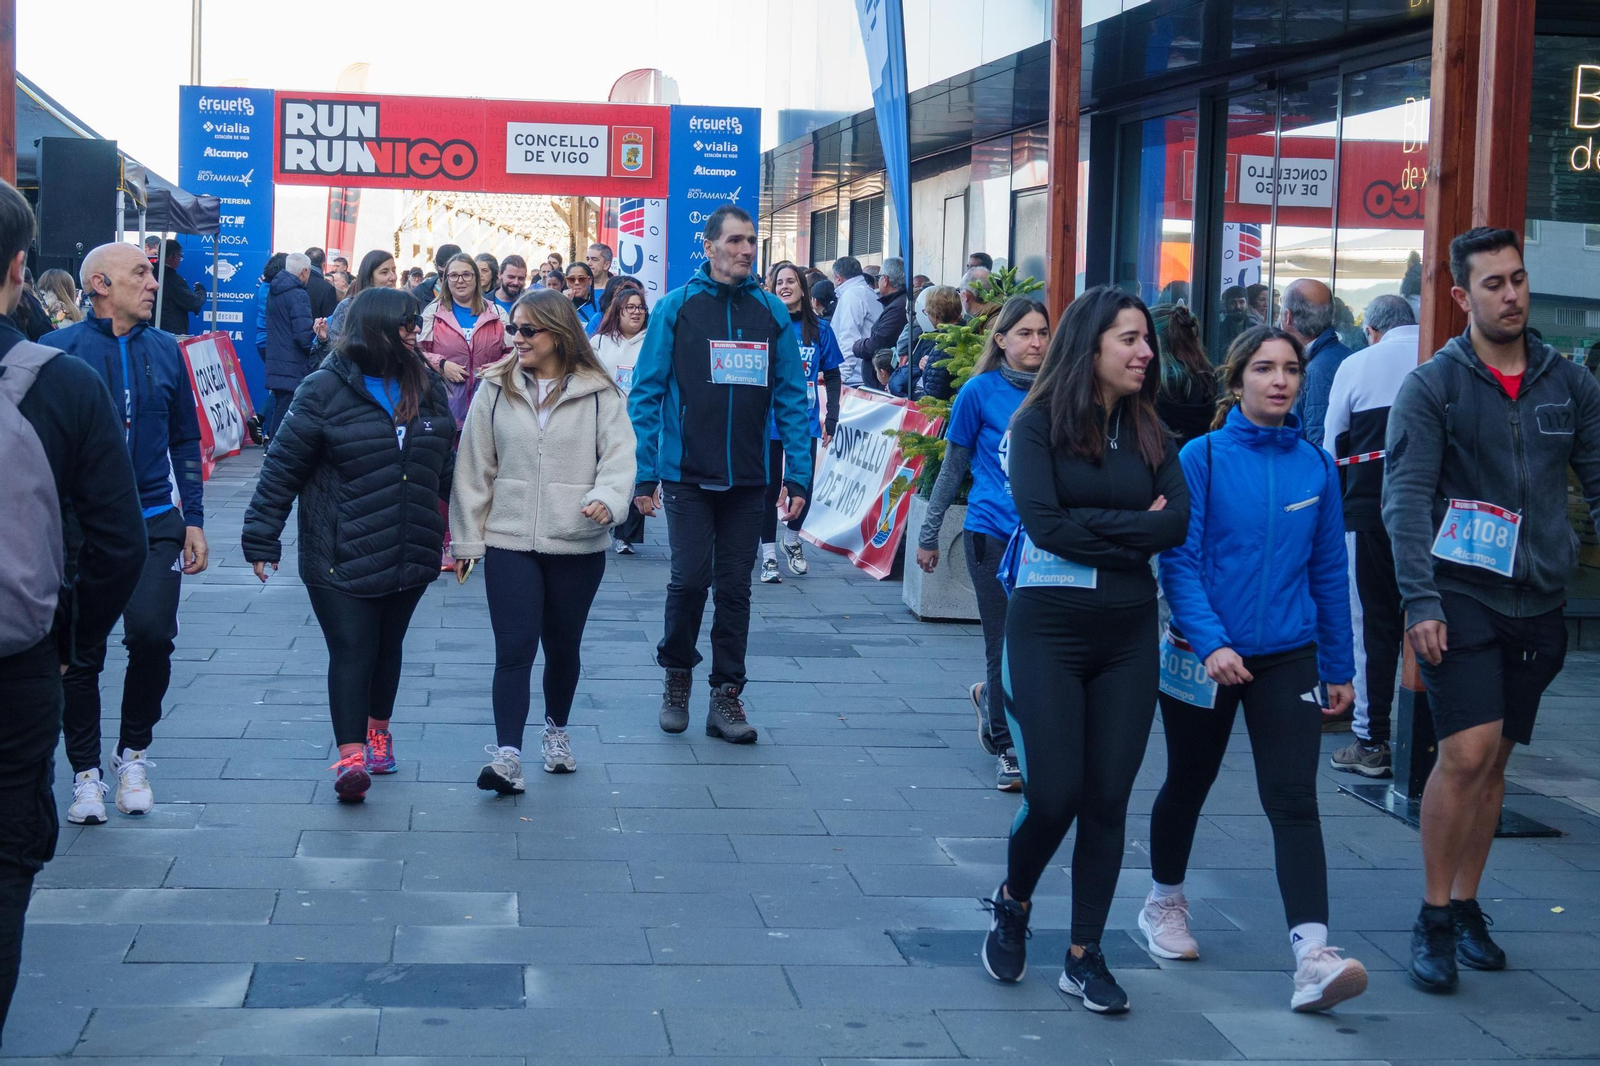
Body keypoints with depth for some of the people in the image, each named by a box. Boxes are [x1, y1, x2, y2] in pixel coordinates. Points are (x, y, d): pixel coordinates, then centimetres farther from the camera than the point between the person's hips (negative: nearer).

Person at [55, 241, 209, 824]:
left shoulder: (164, 350, 8)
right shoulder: (61, 350, -4)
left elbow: (185, 441, 15)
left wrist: (194, 520, 10)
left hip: (155, 523, 2)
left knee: (152, 635, -11)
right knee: (82, 651, 3)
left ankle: (133, 753, 12)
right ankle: (85, 772, 19)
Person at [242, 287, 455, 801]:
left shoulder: (427, 389, 7)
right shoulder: (326, 390, -9)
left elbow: (447, 468, 16)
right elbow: (283, 466, -8)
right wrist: (262, 539, -9)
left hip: (410, 556, 5)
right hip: (342, 560, -5)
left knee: (388, 646, 18)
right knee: (351, 651, -8)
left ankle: (378, 729, 36)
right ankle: (350, 753, -7)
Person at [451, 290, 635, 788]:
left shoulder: (599, 393, -1)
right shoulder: (495, 390, 4)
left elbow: (620, 454, -7)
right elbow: (475, 468, 6)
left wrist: (606, 498, -28)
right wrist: (467, 539, 5)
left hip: (577, 544, 0)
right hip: (509, 542, 0)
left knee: (562, 647, 14)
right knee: (514, 648, -8)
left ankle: (556, 730, 37)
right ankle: (507, 756, -12)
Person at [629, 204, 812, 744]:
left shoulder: (772, 313, 6)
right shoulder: (676, 307, -1)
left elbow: (791, 397, 6)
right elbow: (646, 393, -1)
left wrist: (798, 474, 0)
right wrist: (643, 474, -5)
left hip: (748, 478, 2)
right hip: (687, 475, -2)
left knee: (735, 587, 5)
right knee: (690, 578, -7)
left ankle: (726, 697, 13)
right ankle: (676, 676, 16)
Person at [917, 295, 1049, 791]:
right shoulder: (981, 391, -2)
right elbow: (953, 467, 6)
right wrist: (929, 534, 8)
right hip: (993, 533, -2)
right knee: (1004, 644, 3)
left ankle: (989, 696, 34)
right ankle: (1006, 747, 21)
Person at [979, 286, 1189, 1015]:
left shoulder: (1148, 433, 8)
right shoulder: (1039, 424, -5)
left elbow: (1177, 522, -5)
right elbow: (1045, 525, -16)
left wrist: (1092, 528, -12)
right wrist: (1133, 531, -9)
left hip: (1128, 634, 4)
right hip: (1048, 629, -4)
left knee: (1108, 798, 4)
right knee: (1054, 793, -5)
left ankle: (1084, 955, 15)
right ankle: (1012, 903, 25)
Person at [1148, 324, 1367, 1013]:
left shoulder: (1315, 465, 3)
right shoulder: (1202, 458, -7)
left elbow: (1328, 569, 9)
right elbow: (1178, 560, -11)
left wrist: (1339, 667, 11)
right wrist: (1210, 642, -23)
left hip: (1287, 657, 2)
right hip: (1202, 657, -1)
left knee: (1293, 800, -10)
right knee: (1188, 784, 16)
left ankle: (1313, 956, -18)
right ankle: (1164, 903, 41)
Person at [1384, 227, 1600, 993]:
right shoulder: (1432, 385, -4)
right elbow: (1406, 499, -9)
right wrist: (1420, 600, -18)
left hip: (1538, 602, 4)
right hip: (1462, 596, -4)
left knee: (1493, 759, 11)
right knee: (1467, 752, -12)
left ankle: (1465, 907, 24)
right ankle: (1433, 920, 1)